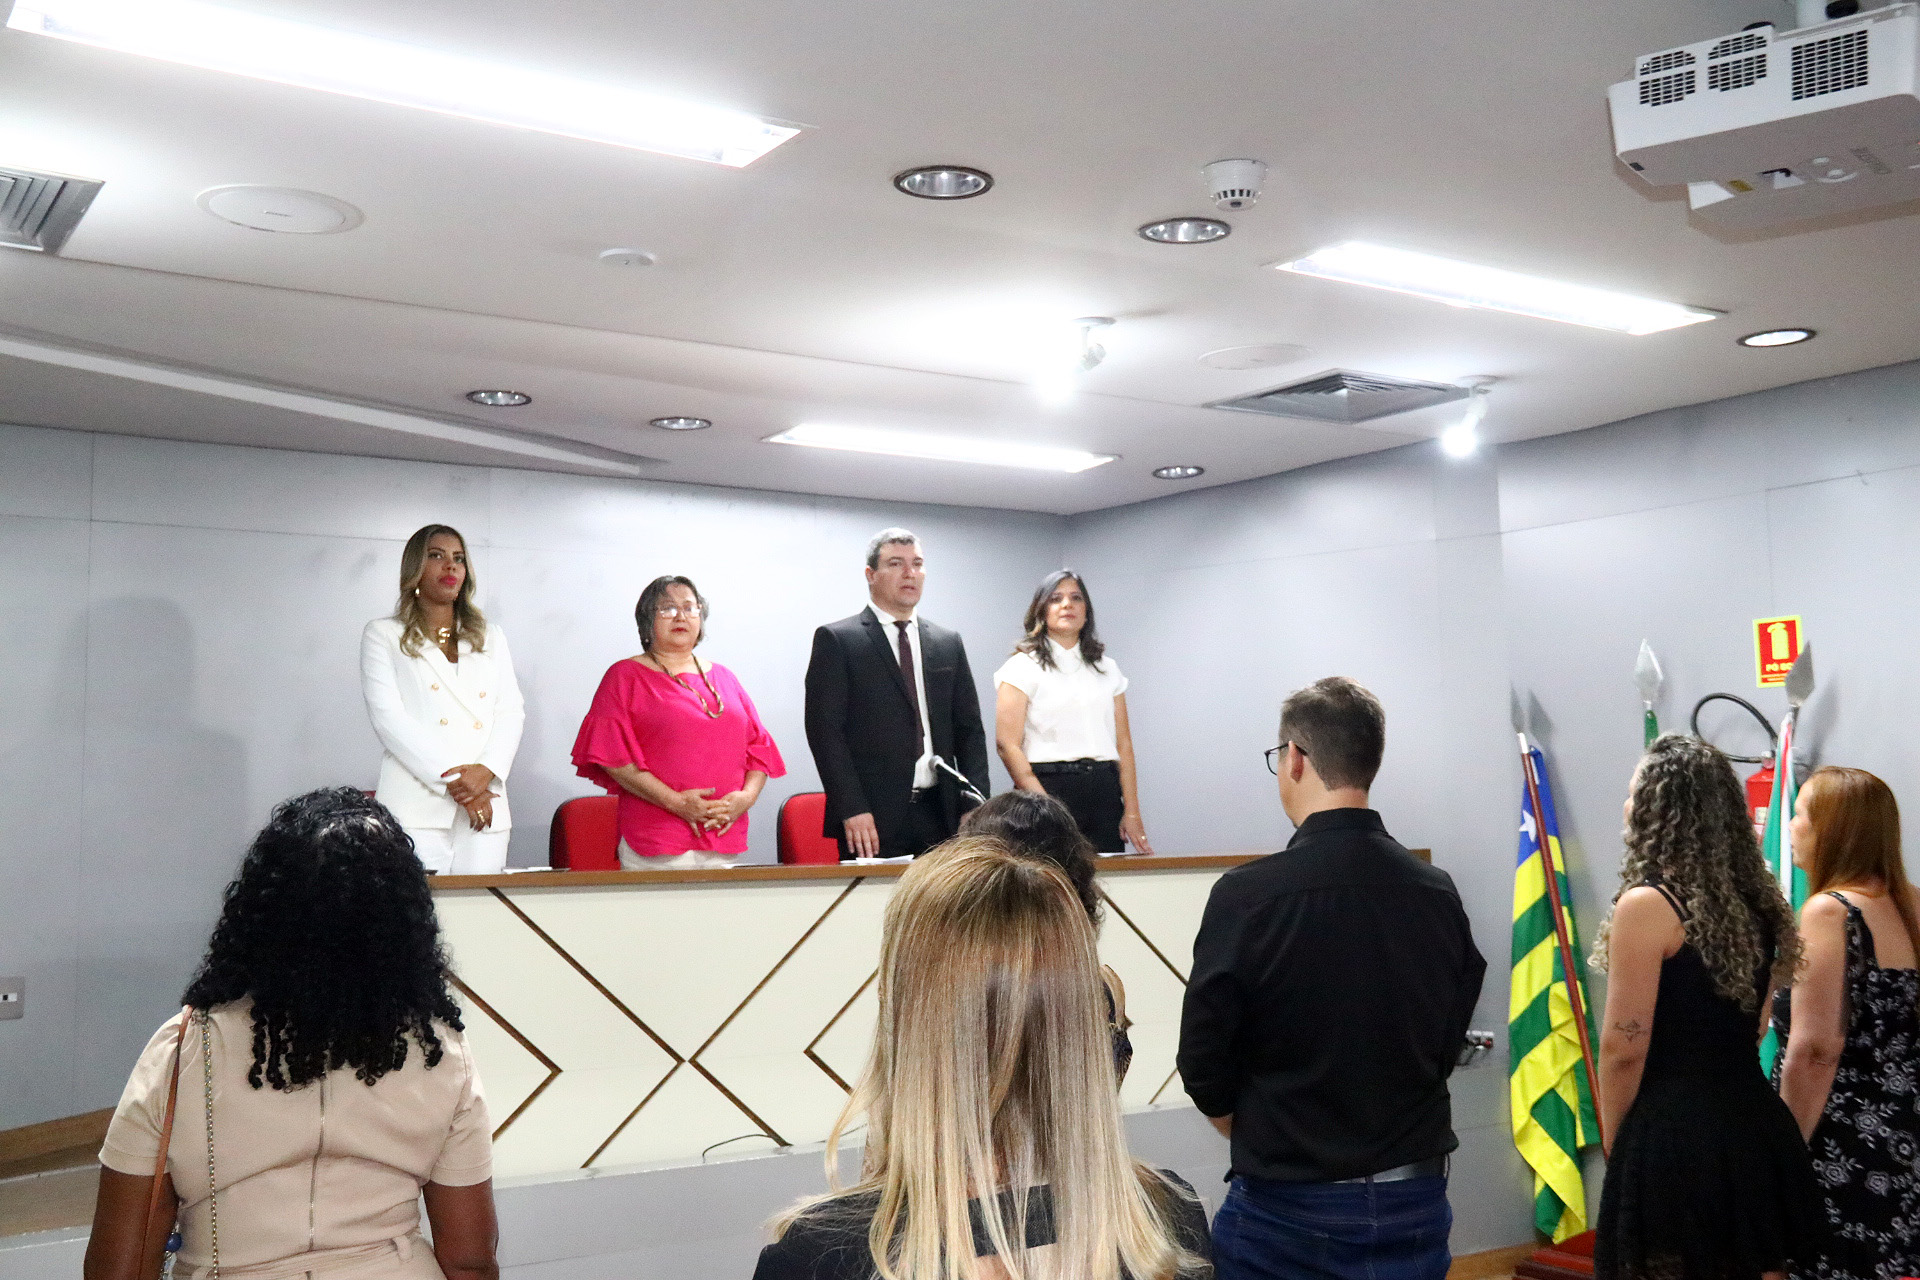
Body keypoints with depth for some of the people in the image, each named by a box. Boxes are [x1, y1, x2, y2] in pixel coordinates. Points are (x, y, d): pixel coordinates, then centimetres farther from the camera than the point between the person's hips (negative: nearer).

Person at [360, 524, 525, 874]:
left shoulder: (490, 637, 22)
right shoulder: (383, 635, 10)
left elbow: (513, 711, 11)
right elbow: (388, 717, -2)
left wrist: (486, 771, -8)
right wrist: (451, 779, -12)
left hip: (486, 806, 3)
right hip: (418, 810, -3)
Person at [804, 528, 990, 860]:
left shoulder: (948, 644, 15)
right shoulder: (835, 640, 1)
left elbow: (969, 730, 15)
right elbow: (825, 729, -6)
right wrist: (851, 809, -14)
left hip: (941, 816, 4)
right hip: (873, 819, -4)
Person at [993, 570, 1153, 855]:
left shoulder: (1107, 669, 17)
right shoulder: (1023, 666, 2)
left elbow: (1123, 743, 12)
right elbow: (1007, 745, -7)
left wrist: (1132, 812, 2)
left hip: (1104, 792, 4)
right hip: (1048, 787, -4)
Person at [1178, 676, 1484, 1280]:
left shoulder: (1245, 895, -17)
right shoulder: (1439, 893, -4)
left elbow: (1205, 1069, -10)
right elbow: (1447, 1047, 6)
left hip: (1283, 1207, -4)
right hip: (1414, 1203, 4)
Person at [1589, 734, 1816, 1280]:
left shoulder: (1647, 904, -14)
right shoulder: (1757, 902, 8)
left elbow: (1624, 1048, -14)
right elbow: (1750, 1027, 16)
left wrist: (1614, 1148, -2)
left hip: (1675, 1138, -7)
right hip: (1758, 1129, 7)